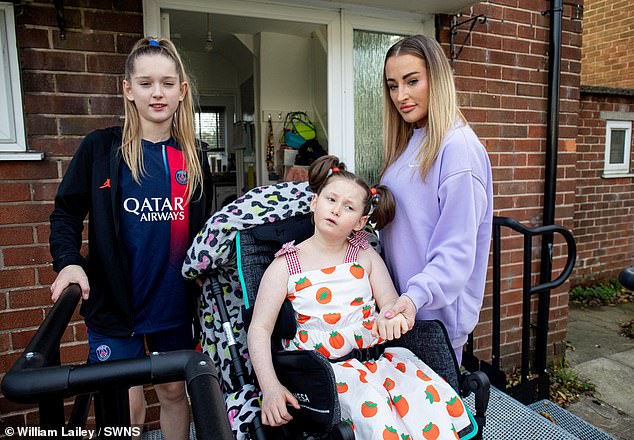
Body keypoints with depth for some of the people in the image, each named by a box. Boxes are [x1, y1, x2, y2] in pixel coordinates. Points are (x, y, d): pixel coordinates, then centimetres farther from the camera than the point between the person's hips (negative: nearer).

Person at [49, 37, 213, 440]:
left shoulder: (193, 157, 3)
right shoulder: (100, 148, -6)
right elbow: (67, 212, -1)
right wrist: (69, 261, -17)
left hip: (176, 302, 3)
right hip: (114, 302, -2)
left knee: (174, 391, 18)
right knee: (125, 406, 7)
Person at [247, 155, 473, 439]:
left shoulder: (366, 256, 11)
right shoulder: (286, 265, 2)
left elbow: (391, 303, 4)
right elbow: (259, 329, -2)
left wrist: (389, 317, -22)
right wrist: (270, 387, -14)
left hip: (376, 353, 4)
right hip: (324, 366, -3)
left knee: (428, 394, -22)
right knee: (372, 408, -31)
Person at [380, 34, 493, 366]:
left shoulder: (458, 147, -18)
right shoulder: (409, 143, 10)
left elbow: (457, 250, -22)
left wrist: (417, 296, -33)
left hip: (436, 310, -8)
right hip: (401, 303, 8)